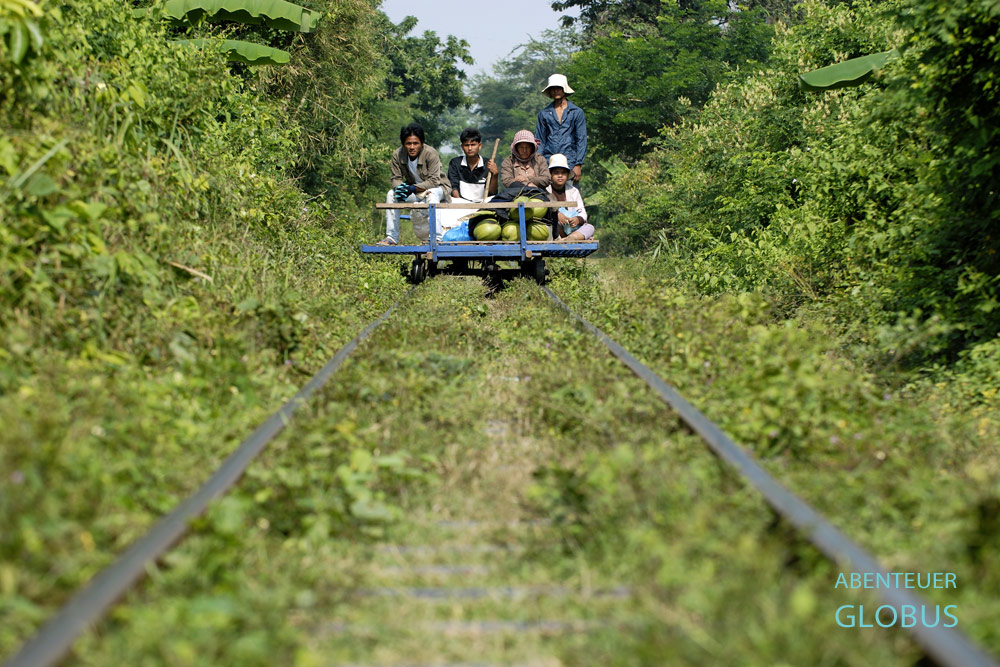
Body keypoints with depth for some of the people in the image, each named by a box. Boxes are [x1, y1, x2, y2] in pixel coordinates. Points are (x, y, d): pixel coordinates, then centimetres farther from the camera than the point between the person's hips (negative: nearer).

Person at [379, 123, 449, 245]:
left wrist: (412, 188, -36)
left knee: (431, 194, -38)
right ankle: (391, 237, -8)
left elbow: (434, 180, -27)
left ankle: (436, 238, -39)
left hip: (438, 188, -5)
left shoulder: (431, 154, -25)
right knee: (391, 194, -12)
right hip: (415, 191, 5)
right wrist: (400, 188, -31)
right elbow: (396, 178, -6)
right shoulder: (397, 155, -12)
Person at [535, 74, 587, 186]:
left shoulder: (577, 112, 8)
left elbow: (581, 140, 5)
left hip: (569, 162, -1)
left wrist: (578, 164, -5)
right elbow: (540, 140, 14)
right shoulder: (544, 113, 13)